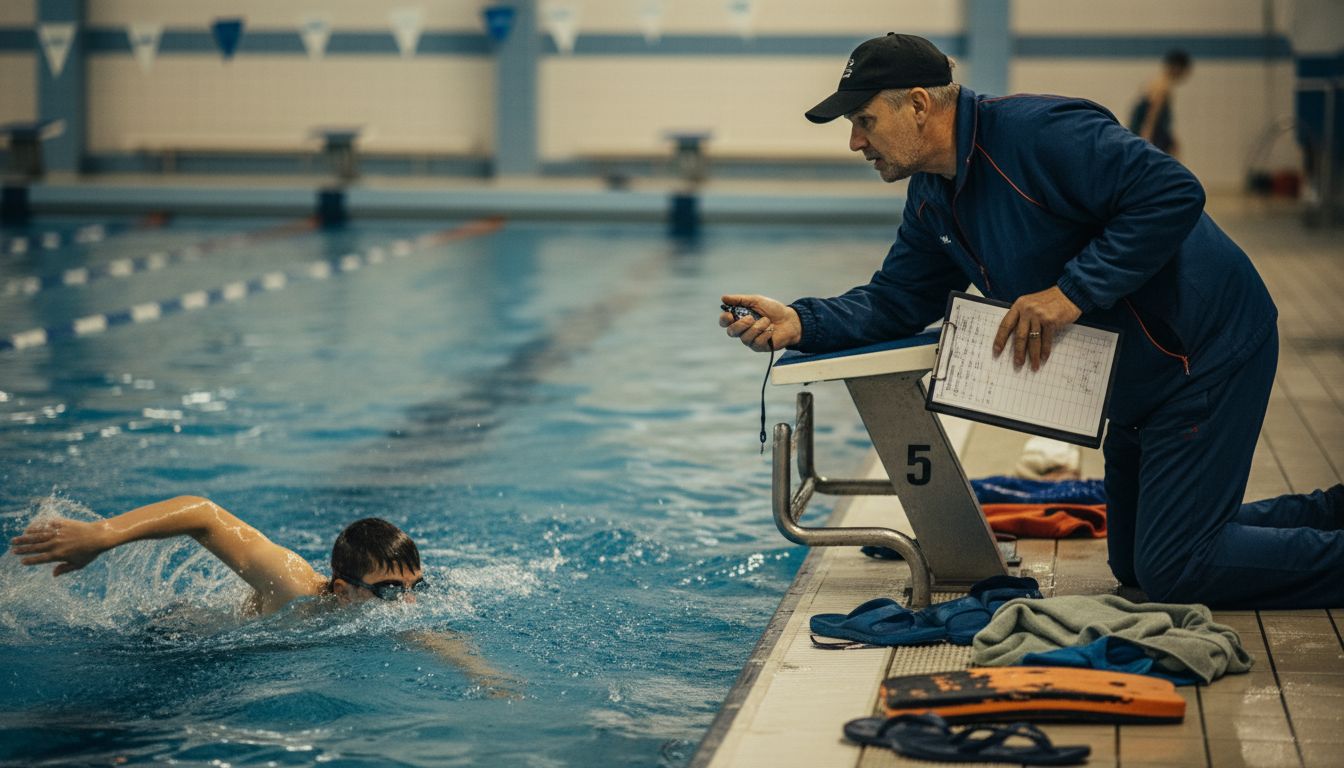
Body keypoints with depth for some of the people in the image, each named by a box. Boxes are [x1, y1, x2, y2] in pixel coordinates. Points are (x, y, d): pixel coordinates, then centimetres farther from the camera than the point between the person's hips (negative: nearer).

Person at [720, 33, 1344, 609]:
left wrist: (1072, 290, -31)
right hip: (1140, 384, 10)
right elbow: (895, 302, 6)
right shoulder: (932, 201, 4)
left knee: (1176, 573, -11)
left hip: (1206, 349, -10)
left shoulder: (1036, 132, -25)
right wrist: (800, 323, -11)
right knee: (1136, 566, 18)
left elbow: (1174, 193, -31)